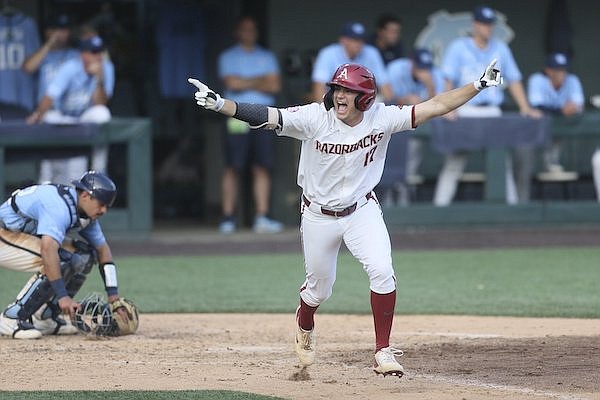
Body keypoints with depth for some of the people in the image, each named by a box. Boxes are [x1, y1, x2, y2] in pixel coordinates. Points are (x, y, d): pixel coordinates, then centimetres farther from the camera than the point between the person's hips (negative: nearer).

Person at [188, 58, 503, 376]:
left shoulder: (382, 119, -17)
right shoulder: (315, 118, -22)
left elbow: (437, 106, -16)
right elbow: (265, 116, -30)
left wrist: (479, 85, -23)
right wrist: (219, 104, -44)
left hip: (362, 211, 1)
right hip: (318, 216, 0)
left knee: (382, 271, -21)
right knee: (319, 288, 13)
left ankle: (383, 352, -10)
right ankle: (304, 326, 50)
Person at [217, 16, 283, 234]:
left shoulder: (267, 57, 18)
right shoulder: (228, 57, 9)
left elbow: (275, 85, 5)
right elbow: (231, 83, -7)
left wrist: (245, 83, -2)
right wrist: (259, 81, 1)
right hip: (238, 116, -3)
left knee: (263, 167, -2)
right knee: (233, 167, -6)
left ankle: (262, 217, -2)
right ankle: (228, 218, -3)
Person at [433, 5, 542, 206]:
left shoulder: (500, 48, 10)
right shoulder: (459, 47, 1)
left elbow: (513, 79, 10)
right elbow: (448, 79, -6)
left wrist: (525, 107, -2)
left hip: (492, 113, 3)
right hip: (465, 112, -3)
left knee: (503, 160, 1)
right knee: (454, 163, -6)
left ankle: (511, 202, 5)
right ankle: (440, 205, -5)